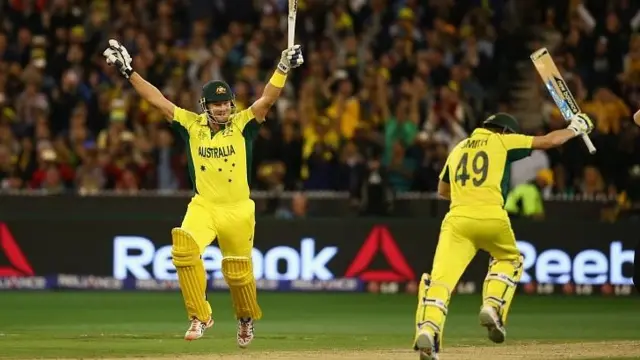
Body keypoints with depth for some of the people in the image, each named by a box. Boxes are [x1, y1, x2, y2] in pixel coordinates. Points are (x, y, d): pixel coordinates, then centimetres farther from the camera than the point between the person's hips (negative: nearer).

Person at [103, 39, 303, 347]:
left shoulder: (242, 125, -3)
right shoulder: (192, 125, 1)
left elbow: (267, 99, -14)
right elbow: (158, 100, 0)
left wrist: (283, 69, -28)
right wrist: (129, 73, -5)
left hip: (238, 210, -1)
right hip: (202, 206, 1)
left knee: (238, 272, 7)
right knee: (184, 250, -25)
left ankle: (246, 318, 37)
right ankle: (200, 316, -13)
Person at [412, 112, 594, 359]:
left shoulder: (458, 148, 26)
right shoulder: (503, 141, 14)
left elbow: (442, 191, 36)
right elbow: (550, 140, 17)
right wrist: (575, 128, 34)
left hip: (457, 218, 2)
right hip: (492, 217, -2)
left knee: (441, 277, -10)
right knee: (509, 259, 28)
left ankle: (427, 328, -35)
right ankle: (493, 307, 5)